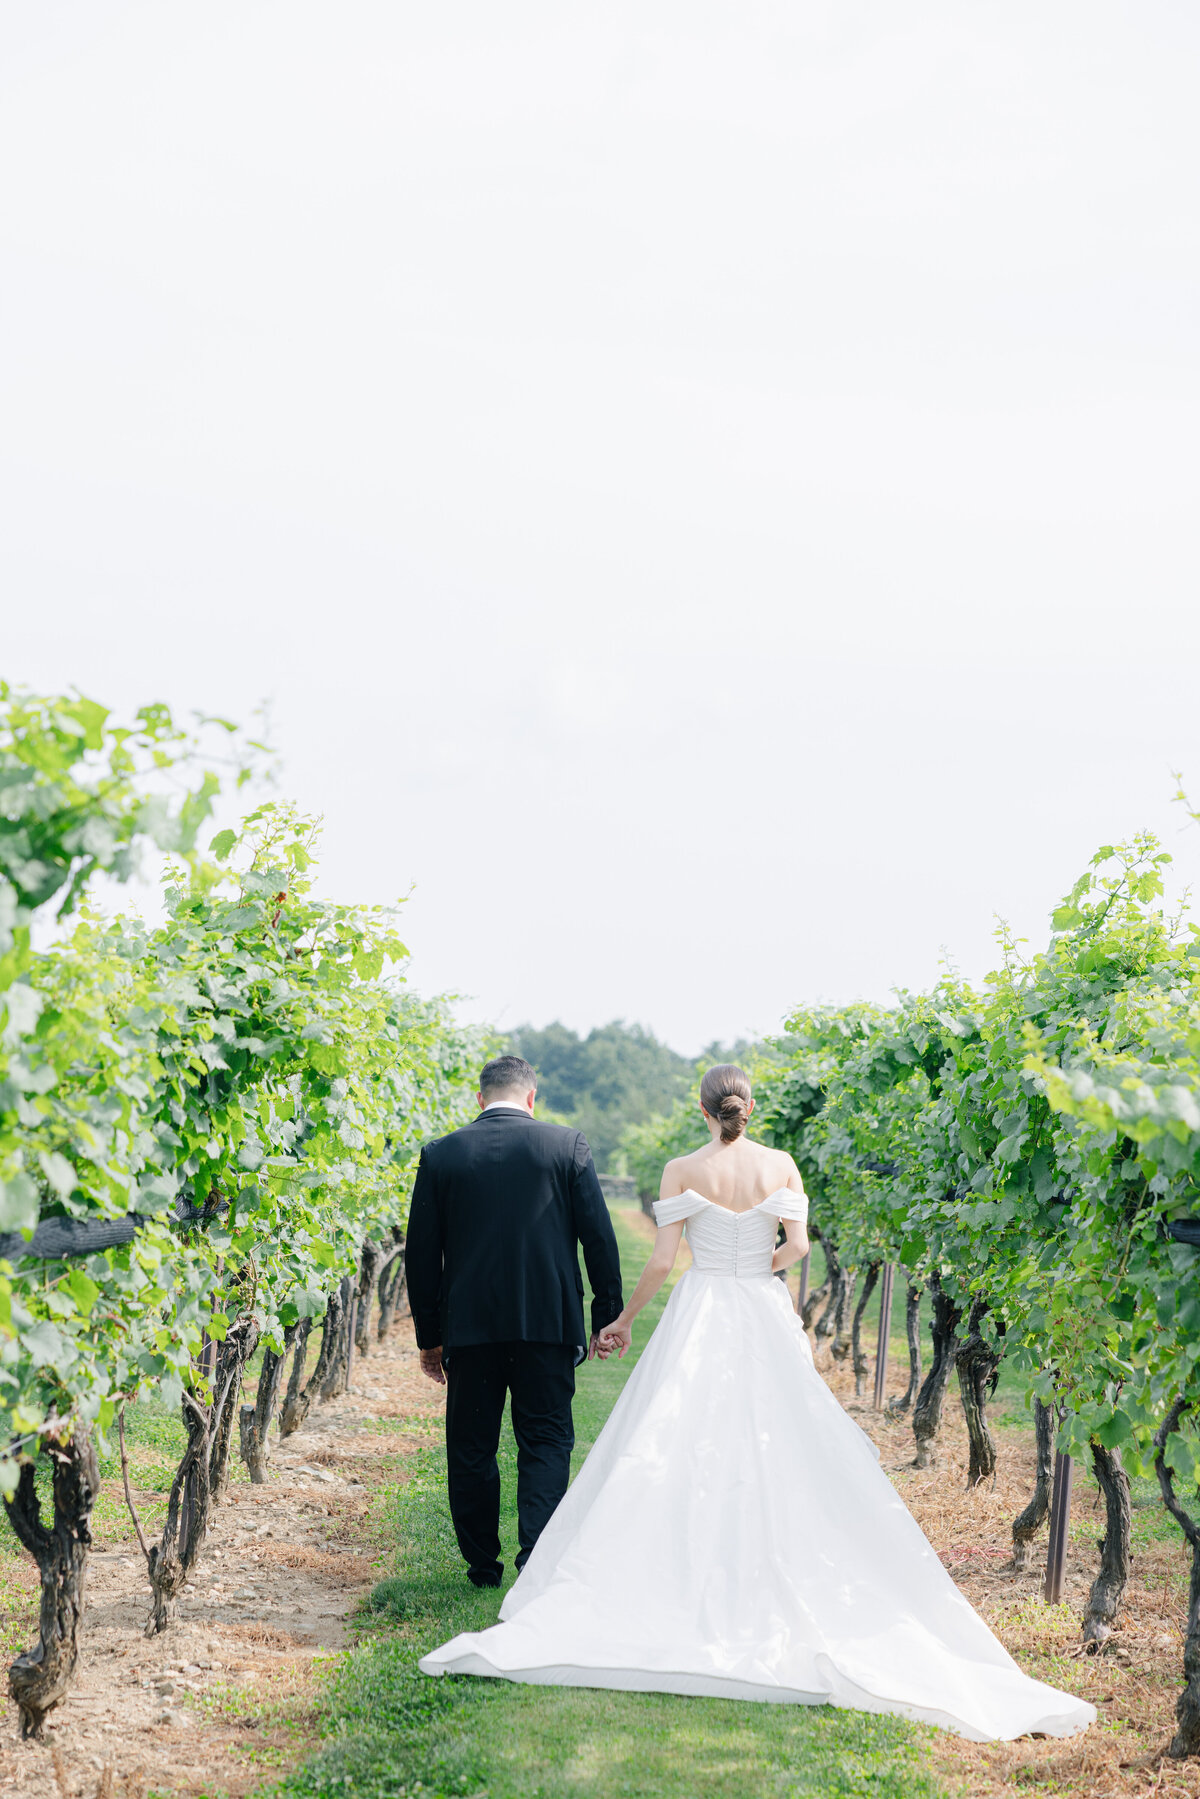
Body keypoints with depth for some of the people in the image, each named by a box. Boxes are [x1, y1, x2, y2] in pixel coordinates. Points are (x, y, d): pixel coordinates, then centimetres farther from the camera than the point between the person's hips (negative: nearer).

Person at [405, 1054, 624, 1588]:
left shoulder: (439, 1154, 2)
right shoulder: (567, 1145, 0)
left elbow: (421, 1253, 4)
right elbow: (599, 1236, -1)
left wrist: (429, 1334, 10)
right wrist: (608, 1314, 7)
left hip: (468, 1324, 1)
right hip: (548, 1323, -1)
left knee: (471, 1449, 12)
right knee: (546, 1442, 6)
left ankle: (482, 1565, 17)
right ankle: (537, 1559, -7)